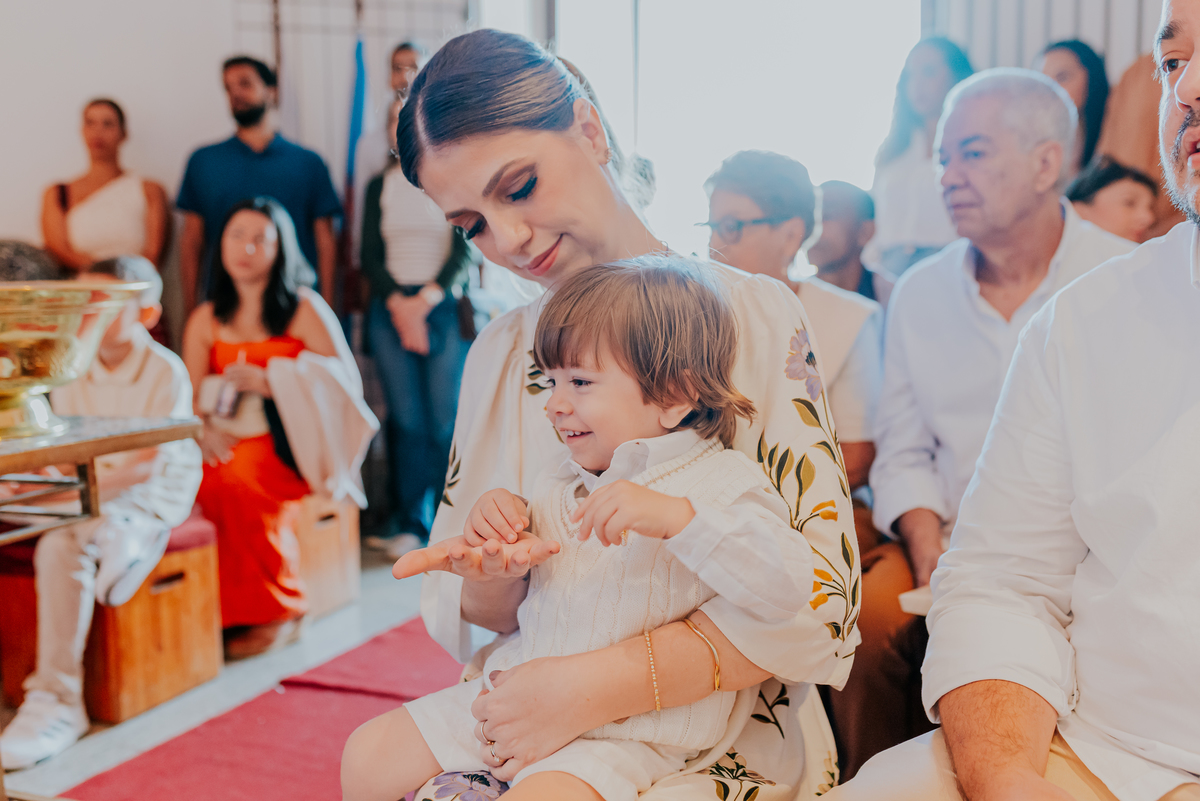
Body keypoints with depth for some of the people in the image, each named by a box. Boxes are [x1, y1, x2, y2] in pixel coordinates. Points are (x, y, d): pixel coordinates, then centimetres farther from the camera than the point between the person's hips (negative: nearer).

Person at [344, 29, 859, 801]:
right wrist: (491, 584, -14)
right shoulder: (500, 354, 7)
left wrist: (598, 685, -22)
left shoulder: (755, 316, -6)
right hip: (533, 713, 5)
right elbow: (463, 609, 10)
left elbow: (817, 599, -13)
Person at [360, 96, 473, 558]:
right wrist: (398, 303, -6)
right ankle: (410, 525, 4)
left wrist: (425, 300, -12)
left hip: (444, 307, -2)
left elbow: (465, 252, -3)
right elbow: (370, 256, 9)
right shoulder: (380, 186, 14)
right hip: (391, 307, 2)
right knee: (405, 418, -3)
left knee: (446, 419, -6)